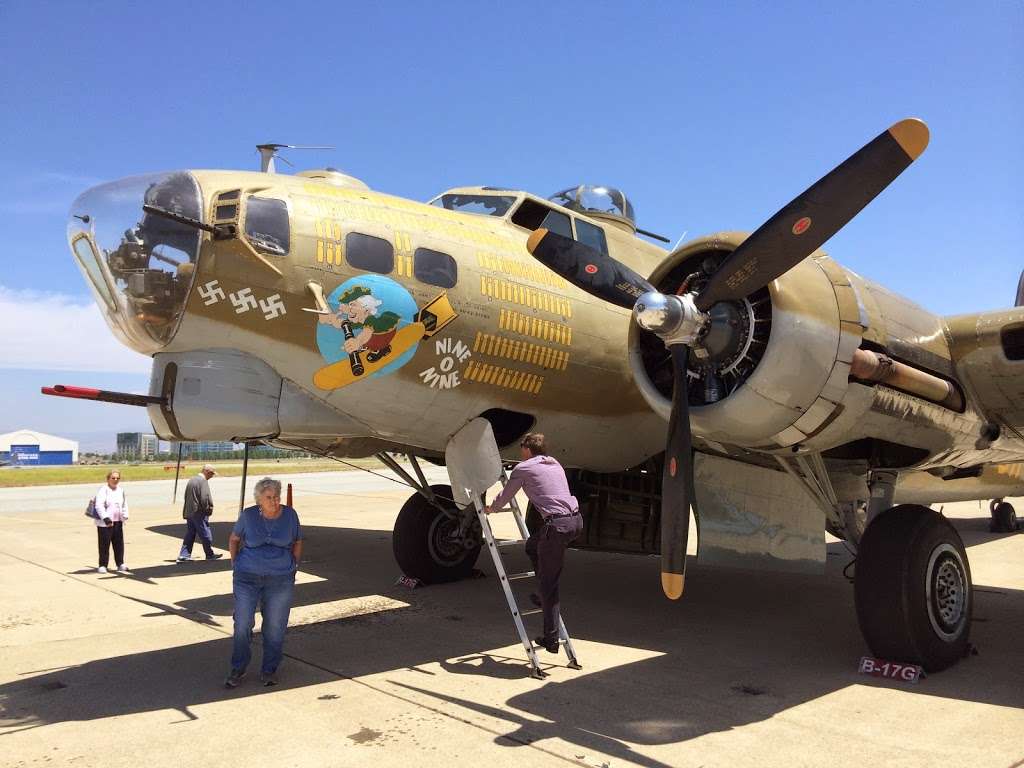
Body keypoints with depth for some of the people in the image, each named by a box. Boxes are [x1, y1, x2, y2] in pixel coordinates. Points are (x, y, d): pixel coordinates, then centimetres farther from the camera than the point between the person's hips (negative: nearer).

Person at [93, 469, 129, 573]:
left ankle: (120, 564, 19)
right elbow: (99, 506, -17)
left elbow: (124, 504, 22)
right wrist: (105, 518, -25)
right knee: (104, 544, -3)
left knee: (119, 543, 10)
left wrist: (125, 515, 8)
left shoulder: (121, 490, 12)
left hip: (118, 522, 6)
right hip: (105, 522, -6)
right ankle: (103, 565, 6)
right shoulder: (103, 490, -9)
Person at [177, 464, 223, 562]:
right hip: (199, 513, -9)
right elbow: (204, 498, -22)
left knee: (190, 534, 12)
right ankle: (210, 554, 15)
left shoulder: (192, 480, 13)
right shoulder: (203, 481, -15)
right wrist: (208, 509, -8)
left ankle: (184, 555, 10)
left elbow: (186, 496, 18)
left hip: (188, 512, 9)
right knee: (205, 534, 4)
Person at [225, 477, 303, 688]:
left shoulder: (289, 515, -2)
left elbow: (297, 542, 12)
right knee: (242, 624, 1)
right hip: (247, 578, 0)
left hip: (280, 580, 1)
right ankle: (237, 670, 18)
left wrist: (293, 567, 6)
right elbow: (234, 539, 12)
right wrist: (235, 564, 7)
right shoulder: (248, 515, -5)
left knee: (275, 627, 5)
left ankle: (269, 671, 20)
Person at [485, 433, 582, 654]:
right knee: (533, 546, 28)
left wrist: (490, 509, 38)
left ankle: (551, 639, 3)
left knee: (548, 583, 1)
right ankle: (546, 597, 29)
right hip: (576, 520, 7)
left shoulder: (523, 468, 6)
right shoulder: (555, 464, 24)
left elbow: (504, 497, 17)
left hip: (557, 524, -7)